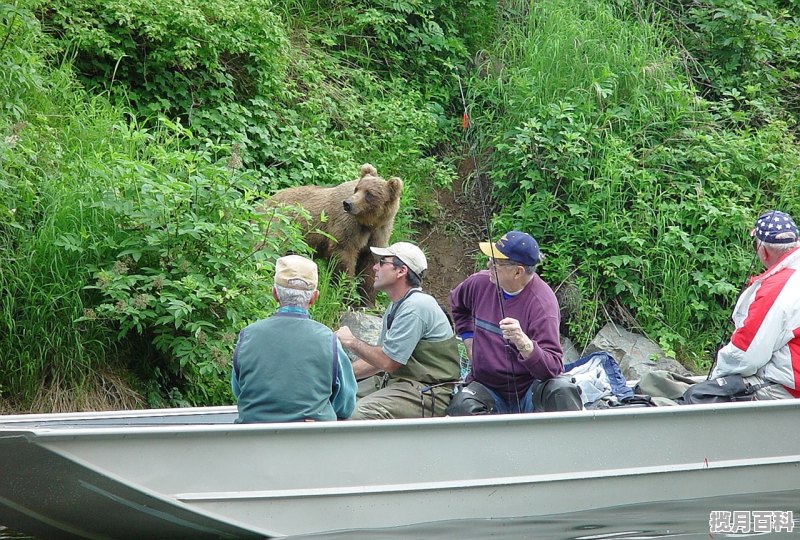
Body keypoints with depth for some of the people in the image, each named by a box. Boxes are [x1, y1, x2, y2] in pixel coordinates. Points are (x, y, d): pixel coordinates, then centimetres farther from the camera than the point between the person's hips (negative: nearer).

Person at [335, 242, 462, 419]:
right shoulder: (396, 306, 17)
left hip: (428, 393, -10)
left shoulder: (416, 306, -17)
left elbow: (388, 362, -20)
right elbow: (379, 359, 19)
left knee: (357, 414, -29)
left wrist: (352, 342, -6)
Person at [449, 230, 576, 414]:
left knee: (561, 391, -35)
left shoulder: (542, 302, -17)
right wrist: (469, 341, 15)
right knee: (463, 405, -30)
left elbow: (552, 368, -25)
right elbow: (457, 303, 27)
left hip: (528, 390, -3)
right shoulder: (480, 283, -1)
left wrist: (523, 343, -42)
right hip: (485, 388, 4)